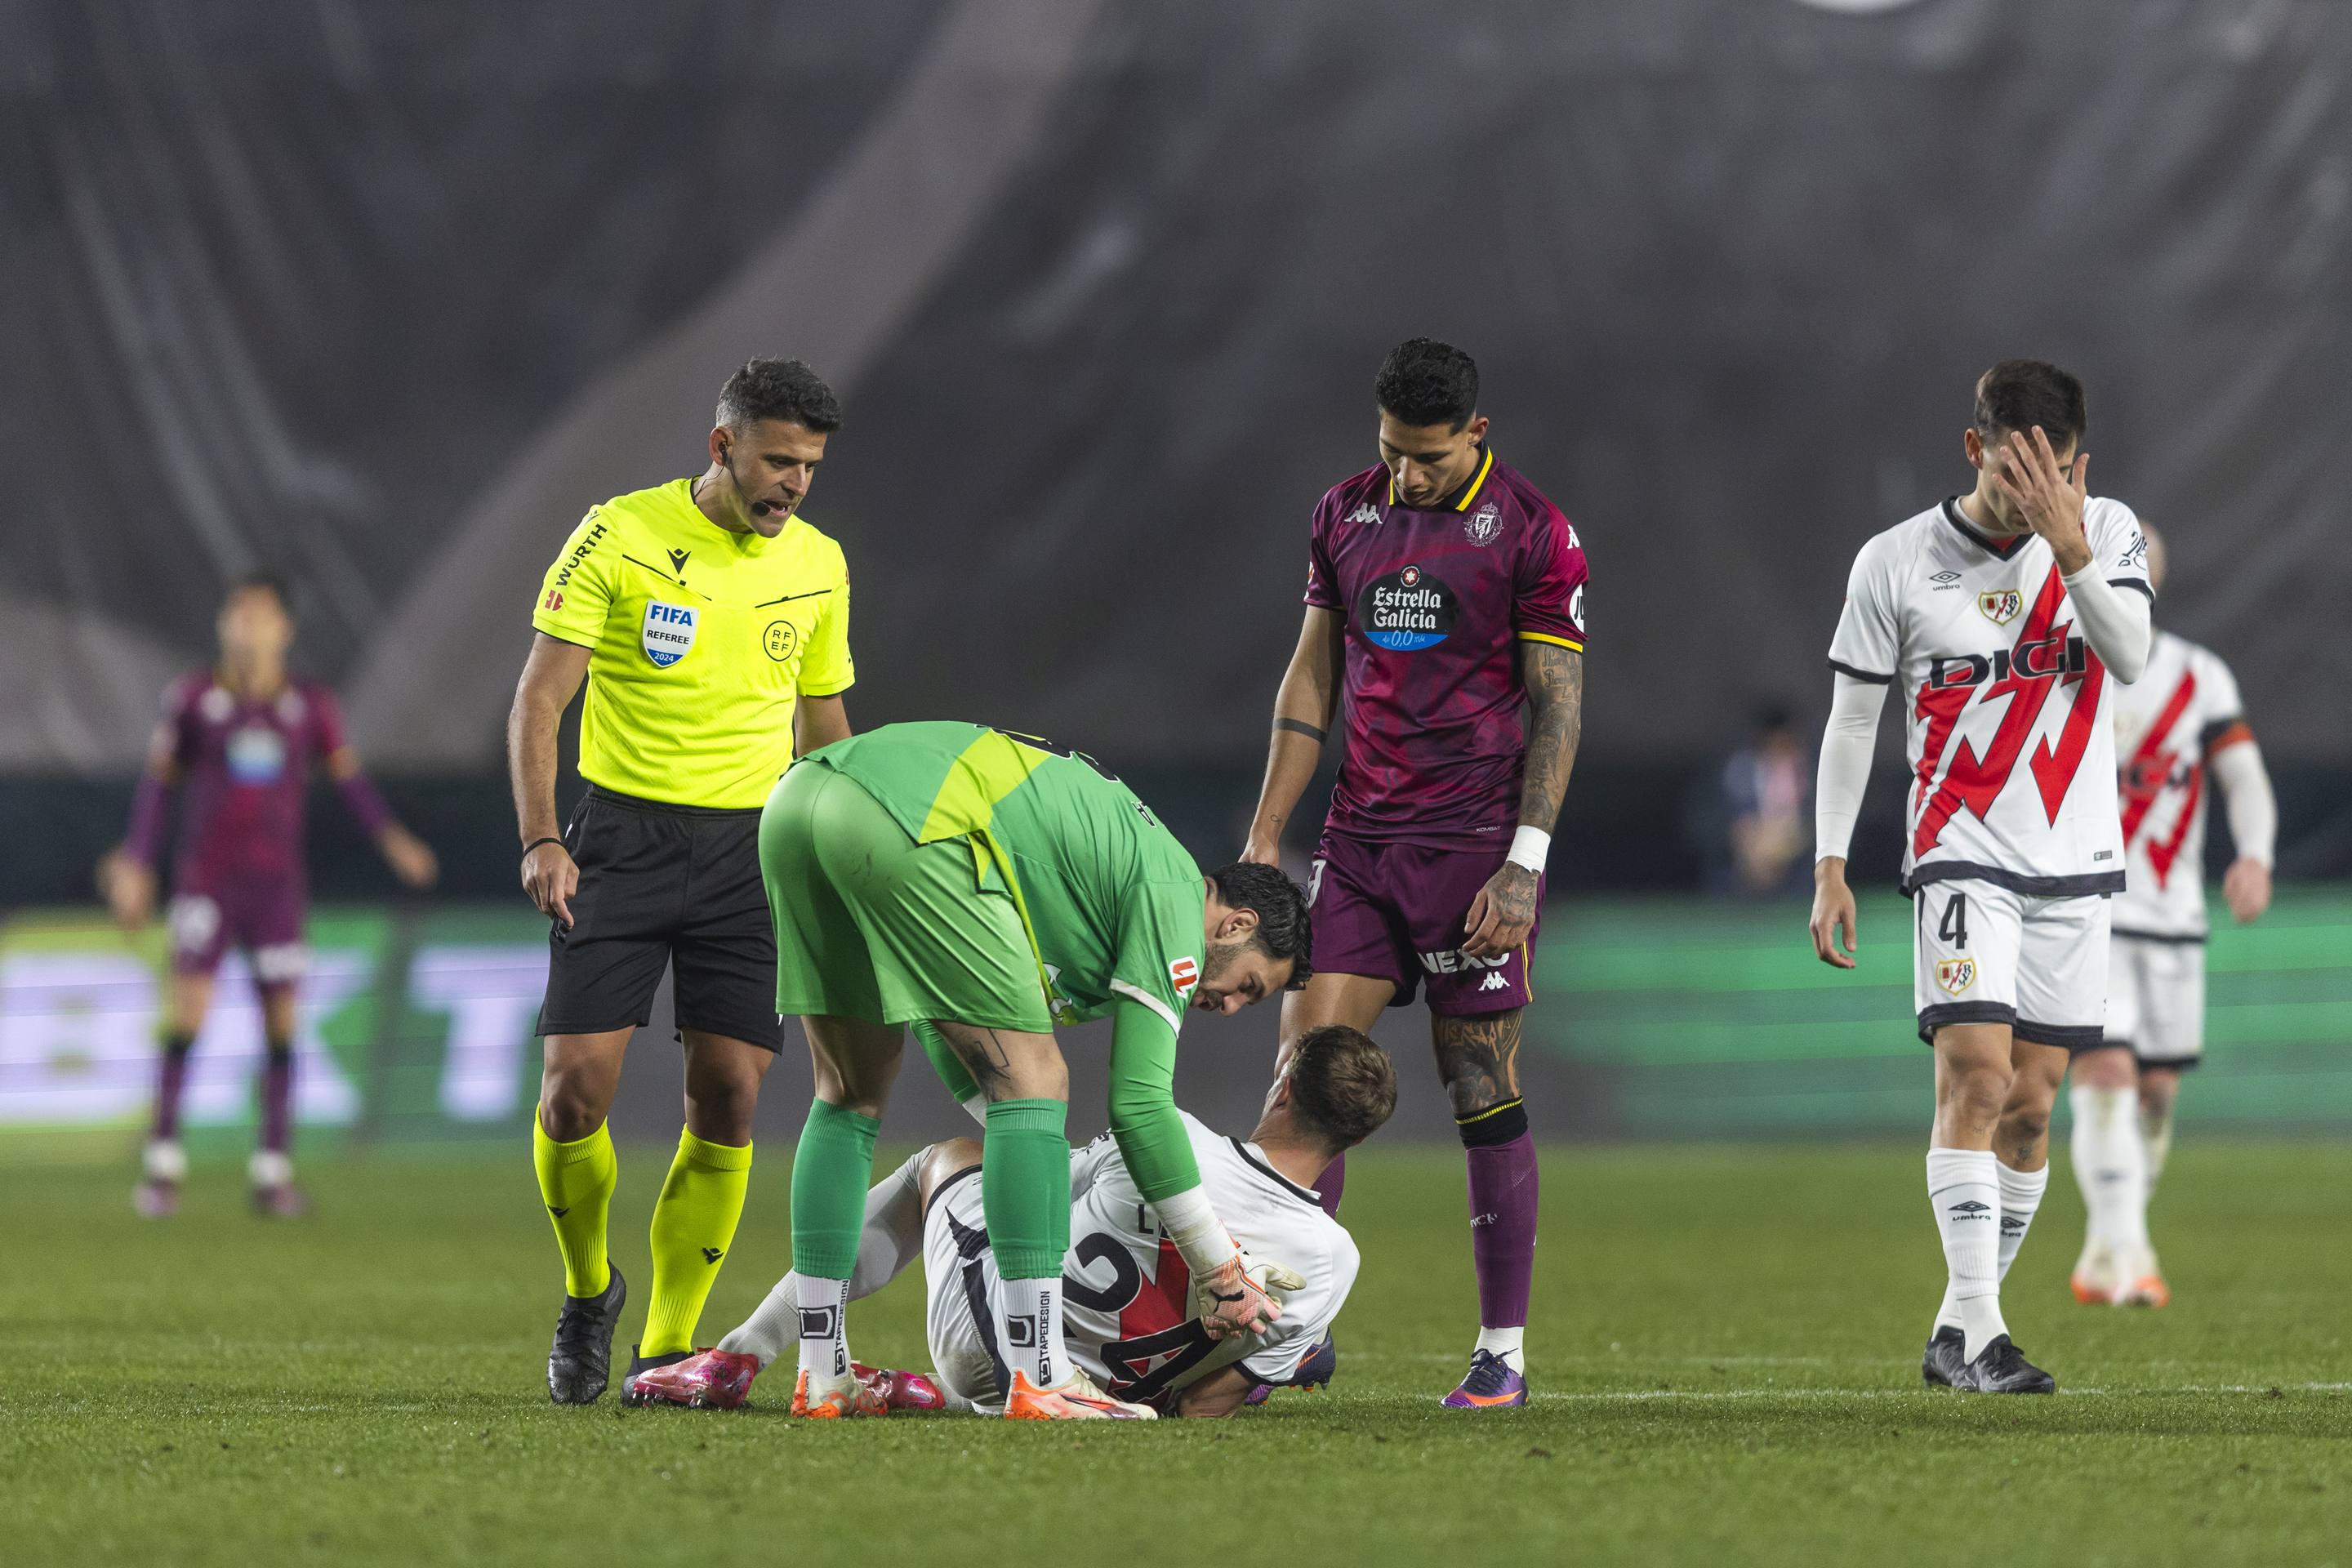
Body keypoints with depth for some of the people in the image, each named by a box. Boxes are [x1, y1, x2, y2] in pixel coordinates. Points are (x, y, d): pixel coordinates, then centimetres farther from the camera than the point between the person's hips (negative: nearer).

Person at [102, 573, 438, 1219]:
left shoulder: (311, 706, 3)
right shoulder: (192, 698, 1)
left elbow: (349, 779, 4)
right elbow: (159, 779, 8)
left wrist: (391, 838, -11)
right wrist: (135, 862, 6)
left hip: (278, 886, 2)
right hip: (206, 881, -2)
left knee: (280, 1020, 0)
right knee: (188, 1005, -14)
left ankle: (273, 1172, 5)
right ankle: (163, 1161, -10)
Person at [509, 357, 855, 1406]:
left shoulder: (817, 565, 7)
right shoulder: (619, 537, -6)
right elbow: (539, 698, -6)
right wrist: (540, 838, -17)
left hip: (750, 846, 3)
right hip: (621, 835, -3)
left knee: (728, 1100, -6)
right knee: (577, 1084, -10)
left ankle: (667, 1347, 5)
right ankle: (588, 1292, 17)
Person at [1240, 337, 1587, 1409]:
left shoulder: (1530, 532, -6)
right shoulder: (1345, 515, 9)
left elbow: (1558, 706, -7)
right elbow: (1311, 679, 14)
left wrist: (1523, 866, -13)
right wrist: (1263, 839, 8)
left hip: (1473, 840, -5)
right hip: (1360, 839, 5)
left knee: (1482, 1092, -2)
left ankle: (1504, 1349, 5)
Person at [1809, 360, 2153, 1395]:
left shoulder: (2106, 531, 1)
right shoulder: (1896, 563, -3)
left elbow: (2130, 656, -16)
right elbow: (1851, 719, 4)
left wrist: (2070, 551, -29)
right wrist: (1830, 864, -1)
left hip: (2075, 863, 3)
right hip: (1963, 861, -3)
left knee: (2029, 1104, 5)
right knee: (1975, 1076, -19)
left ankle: (1955, 1334, 15)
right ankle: (1980, 1329, -23)